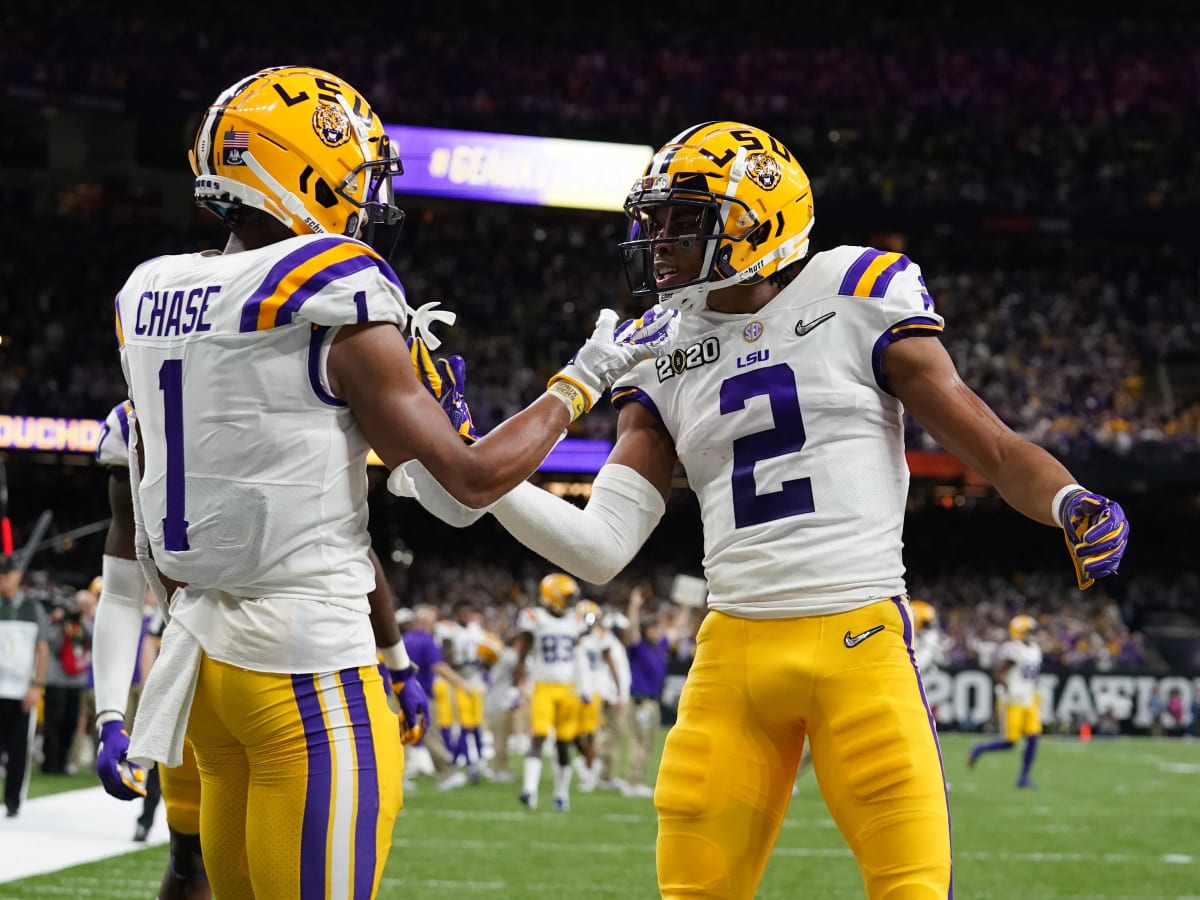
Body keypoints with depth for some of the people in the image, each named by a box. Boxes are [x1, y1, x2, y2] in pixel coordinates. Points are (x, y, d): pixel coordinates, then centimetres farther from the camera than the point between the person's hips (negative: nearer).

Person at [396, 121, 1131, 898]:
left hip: (860, 638, -4)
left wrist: (1070, 504, -17)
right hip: (734, 652, 4)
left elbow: (992, 446, 2)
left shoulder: (857, 296, 0)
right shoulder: (666, 357, 12)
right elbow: (601, 547, 6)